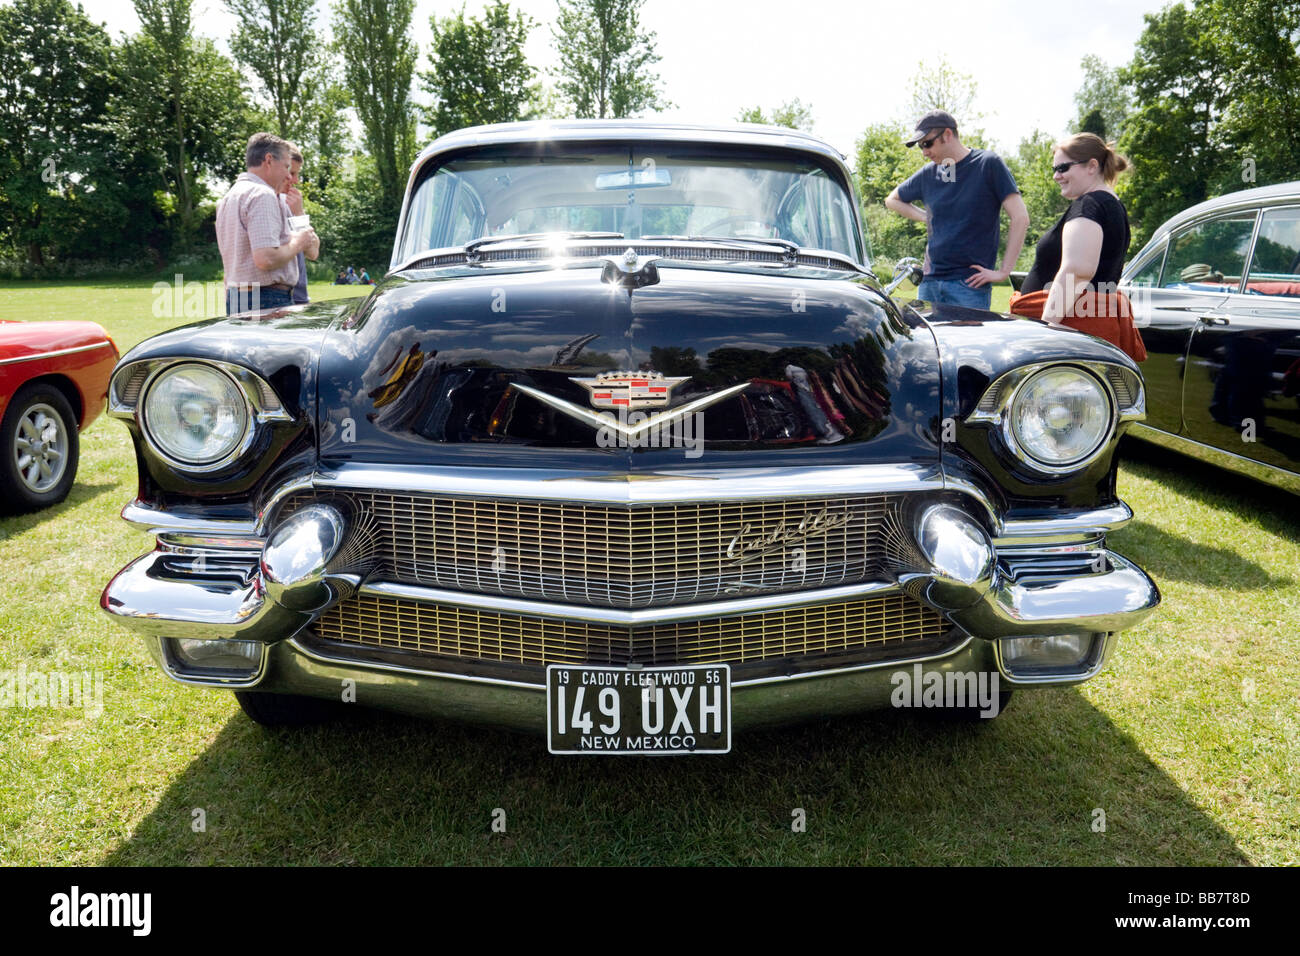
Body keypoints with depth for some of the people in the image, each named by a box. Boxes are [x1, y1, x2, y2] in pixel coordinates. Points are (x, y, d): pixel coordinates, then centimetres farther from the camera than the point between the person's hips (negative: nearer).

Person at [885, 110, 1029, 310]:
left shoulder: (988, 164, -1)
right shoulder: (928, 173, 12)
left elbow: (1020, 218, -5)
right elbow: (892, 200, 29)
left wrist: (1003, 271, -9)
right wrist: (927, 218, 12)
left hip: (970, 285, -5)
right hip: (929, 282, 5)